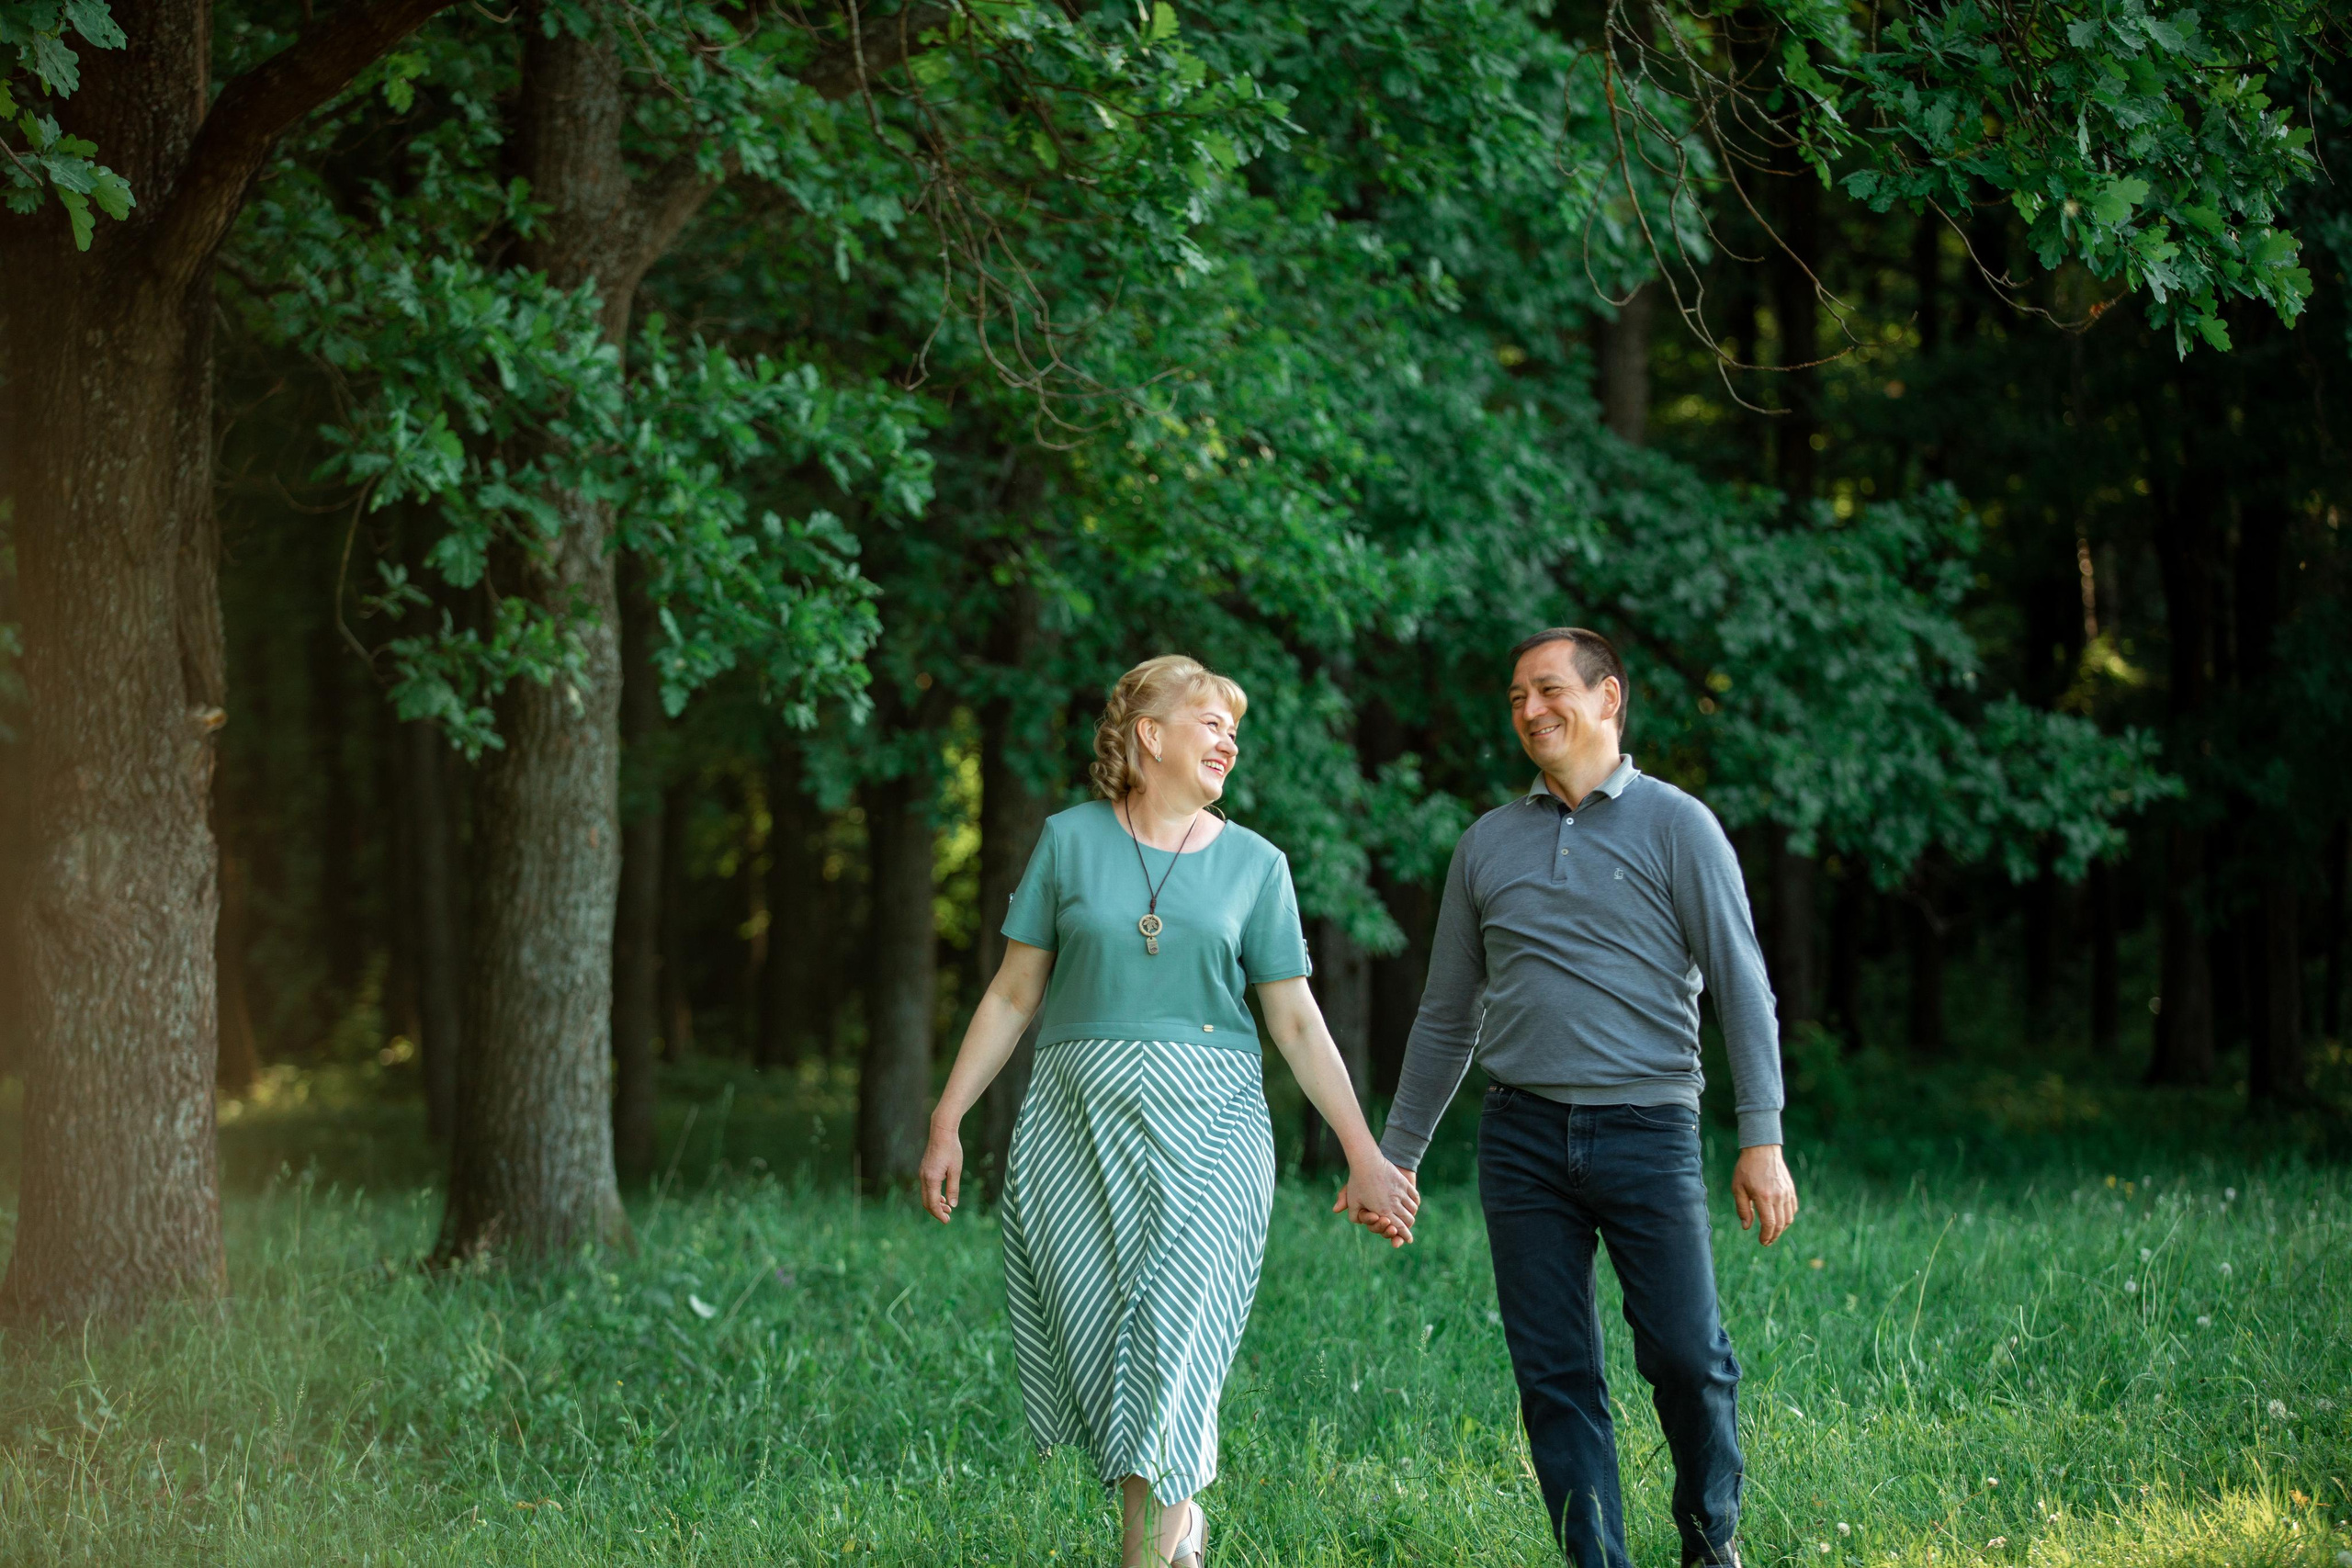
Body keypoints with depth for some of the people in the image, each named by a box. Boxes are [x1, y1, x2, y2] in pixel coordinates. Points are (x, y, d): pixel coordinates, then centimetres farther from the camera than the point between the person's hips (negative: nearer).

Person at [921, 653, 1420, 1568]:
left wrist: (1365, 1156, 1)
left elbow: (1297, 1021, 7)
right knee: (1094, 1331, -1)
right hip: (1076, 1117, 0)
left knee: (1174, 1336, -13)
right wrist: (947, 1120, 3)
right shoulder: (1070, 841, 7)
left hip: (1204, 1124, 0)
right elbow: (1013, 994, 9)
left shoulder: (1253, 865, 9)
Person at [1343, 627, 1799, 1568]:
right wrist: (1394, 1156, 18)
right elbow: (1446, 1017, 20)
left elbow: (1741, 986, -2)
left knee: (1686, 1357, -6)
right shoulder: (1487, 846, 14)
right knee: (1555, 1377, 0)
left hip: (1646, 1127, -3)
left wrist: (1762, 1140, -10)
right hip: (1523, 1137, 3)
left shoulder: (1674, 827, 3)